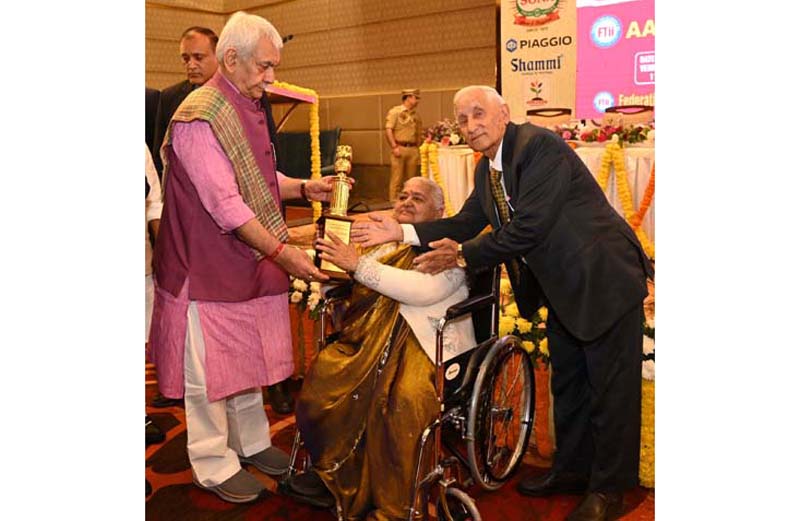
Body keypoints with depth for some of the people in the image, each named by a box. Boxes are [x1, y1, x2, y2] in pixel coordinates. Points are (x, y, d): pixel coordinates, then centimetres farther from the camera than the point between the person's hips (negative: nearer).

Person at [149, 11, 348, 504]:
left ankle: (251, 441, 36)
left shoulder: (249, 109, 11)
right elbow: (224, 204, -24)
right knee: (210, 367, 5)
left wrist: (303, 187, 2)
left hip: (251, 261, 9)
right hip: (209, 268, -9)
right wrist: (280, 251, -25)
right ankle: (214, 464, 21)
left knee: (248, 356, 19)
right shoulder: (198, 117, -19)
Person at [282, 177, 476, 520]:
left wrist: (358, 264, -18)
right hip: (373, 338, 6)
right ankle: (333, 475, -1)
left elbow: (425, 289, -17)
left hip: (429, 345, -5)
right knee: (323, 371, -20)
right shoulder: (388, 245, 22)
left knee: (399, 398, -33)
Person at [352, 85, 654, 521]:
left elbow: (529, 227, -28)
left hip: (605, 281, -9)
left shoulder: (539, 146, -22)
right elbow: (465, 223, 8)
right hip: (564, 287, 9)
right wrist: (399, 232, -1)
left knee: (610, 388, 4)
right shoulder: (487, 168, 6)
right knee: (566, 383, 19)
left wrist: (463, 256, -21)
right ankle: (571, 469, 36)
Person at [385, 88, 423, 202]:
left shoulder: (416, 115, 17)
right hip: (400, 148, -5)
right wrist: (394, 147, -14)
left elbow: (419, 134, 19)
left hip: (413, 149, 5)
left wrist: (418, 149, 7)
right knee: (397, 179, -6)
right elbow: (389, 130, -6)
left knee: (411, 179, 6)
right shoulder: (395, 111, 1)